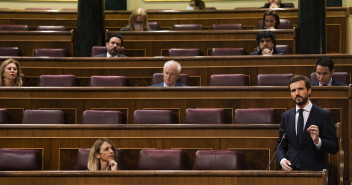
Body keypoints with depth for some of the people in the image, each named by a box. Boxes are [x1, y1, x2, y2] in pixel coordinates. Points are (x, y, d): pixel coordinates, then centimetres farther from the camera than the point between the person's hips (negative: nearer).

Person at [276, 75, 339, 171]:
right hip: (291, 170, 3)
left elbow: (334, 148, 0)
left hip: (315, 171, -3)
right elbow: (281, 145, 20)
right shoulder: (286, 116, 15)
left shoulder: (324, 115, 2)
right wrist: (282, 160, 0)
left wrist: (317, 141, -19)